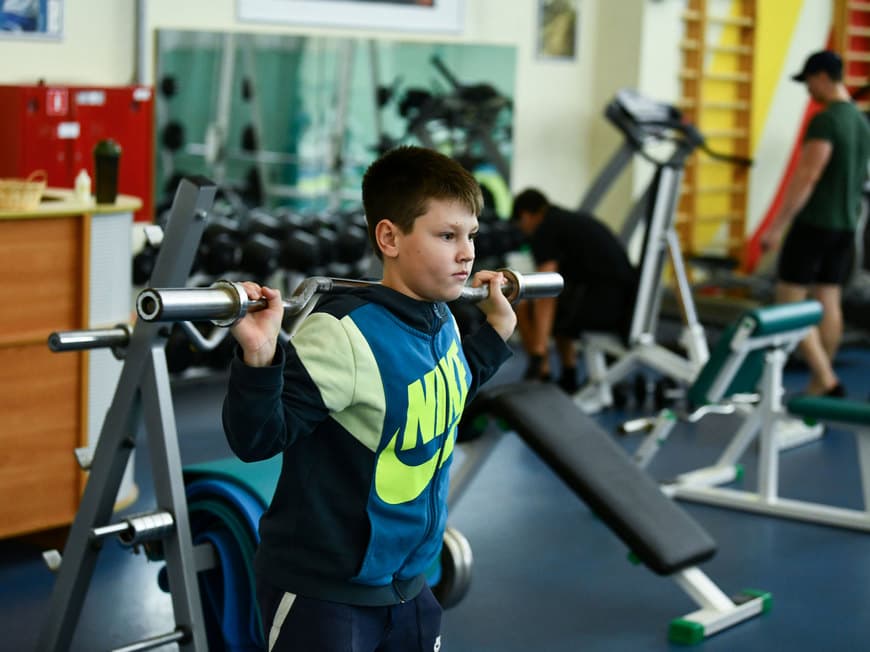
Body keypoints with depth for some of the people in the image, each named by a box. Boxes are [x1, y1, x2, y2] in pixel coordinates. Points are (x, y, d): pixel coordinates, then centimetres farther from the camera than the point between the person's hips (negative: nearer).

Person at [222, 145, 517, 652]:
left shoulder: (442, 324, 1)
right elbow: (258, 438, -26)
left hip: (406, 583, 8)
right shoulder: (348, 334, -24)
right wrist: (258, 359, -42)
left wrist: (496, 330, 22)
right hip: (321, 590, -8)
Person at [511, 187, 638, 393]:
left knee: (524, 308, 4)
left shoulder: (544, 231, -2)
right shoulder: (575, 220, 25)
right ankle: (568, 379, 29)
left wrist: (538, 352, -16)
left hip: (604, 303, -9)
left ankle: (542, 381, 8)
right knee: (558, 309, 32)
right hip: (627, 303, 9)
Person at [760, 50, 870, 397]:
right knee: (828, 301, 10)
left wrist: (778, 225, -20)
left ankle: (826, 380, -10)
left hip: (815, 222, -9)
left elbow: (806, 177, -22)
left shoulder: (824, 121, -17)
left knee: (788, 301, -4)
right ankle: (820, 382, 13)